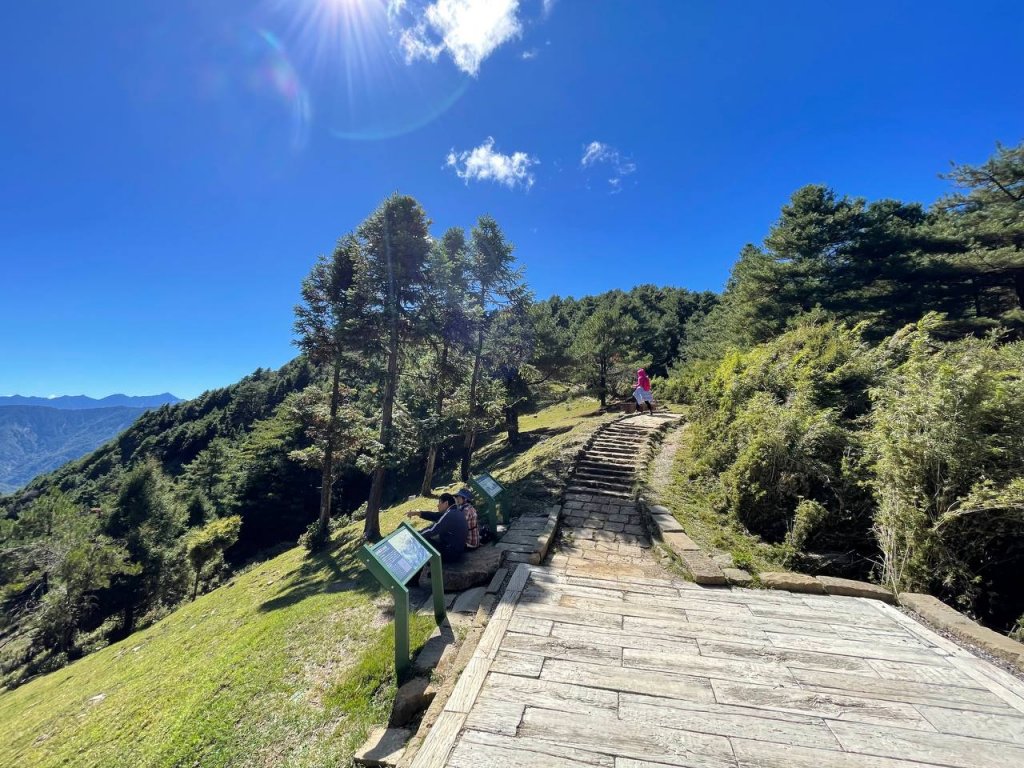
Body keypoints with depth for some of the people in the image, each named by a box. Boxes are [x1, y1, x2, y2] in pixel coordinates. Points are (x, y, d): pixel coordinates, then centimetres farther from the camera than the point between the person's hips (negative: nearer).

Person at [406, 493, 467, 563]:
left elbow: (432, 530, -19)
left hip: (451, 554, -9)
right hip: (458, 550, 9)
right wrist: (417, 513, 6)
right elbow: (436, 516, 9)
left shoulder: (450, 514, -23)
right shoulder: (456, 512, 5)